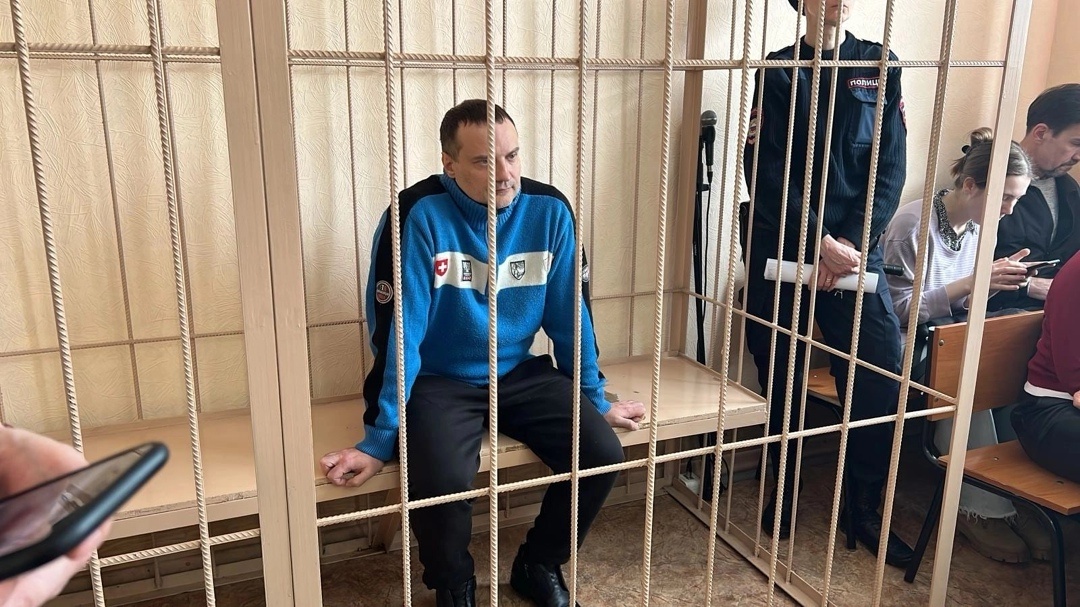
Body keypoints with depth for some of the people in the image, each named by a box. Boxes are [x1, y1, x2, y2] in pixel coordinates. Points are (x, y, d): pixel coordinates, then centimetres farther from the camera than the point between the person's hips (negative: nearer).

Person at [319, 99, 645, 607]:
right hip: (440, 380, -3)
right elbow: (396, 332, -17)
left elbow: (570, 316, 2)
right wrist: (380, 438, -16)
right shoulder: (420, 216, -20)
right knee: (442, 480, -30)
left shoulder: (549, 210, -8)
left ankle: (538, 566, 15)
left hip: (520, 374, 4)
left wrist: (596, 401, 8)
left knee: (602, 452, -15)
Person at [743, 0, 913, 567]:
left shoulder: (880, 66, 9)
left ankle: (867, 510, 11)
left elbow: (891, 167, 2)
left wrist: (852, 243, -11)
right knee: (779, 374, 5)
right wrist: (820, 242, -15)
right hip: (782, 248, -1)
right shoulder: (778, 70, 3)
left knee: (883, 369, -7)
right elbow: (766, 170, -6)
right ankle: (783, 492, 26)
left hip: (856, 248, 2)